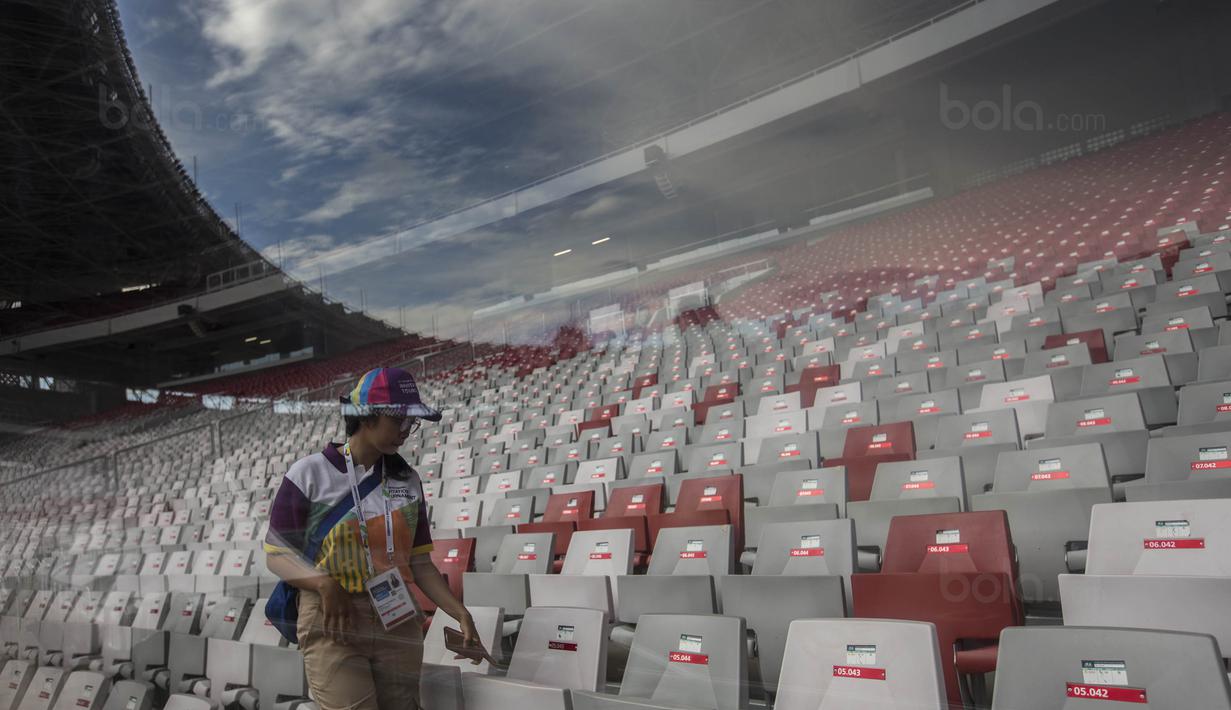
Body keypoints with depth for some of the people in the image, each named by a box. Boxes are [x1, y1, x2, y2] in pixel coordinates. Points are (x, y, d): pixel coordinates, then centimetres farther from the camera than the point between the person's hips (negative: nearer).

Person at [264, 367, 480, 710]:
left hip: (399, 627, 4)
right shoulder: (310, 472, -4)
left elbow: (419, 562, 8)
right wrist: (323, 582, -19)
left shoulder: (408, 479, 8)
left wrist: (460, 613, -3)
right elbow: (277, 553, -2)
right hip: (332, 628, -4)